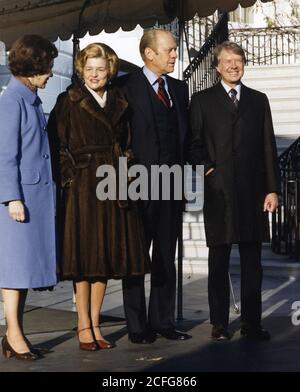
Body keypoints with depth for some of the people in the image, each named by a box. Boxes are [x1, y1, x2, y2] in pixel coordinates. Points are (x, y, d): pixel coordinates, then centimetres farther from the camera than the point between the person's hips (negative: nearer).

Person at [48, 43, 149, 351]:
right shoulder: (68, 102, -1)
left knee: (106, 256, 7)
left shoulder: (119, 102, 13)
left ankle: (95, 324, 16)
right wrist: (67, 176, -13)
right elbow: (56, 144, -5)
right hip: (81, 186, -5)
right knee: (84, 255, -1)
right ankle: (84, 326, 8)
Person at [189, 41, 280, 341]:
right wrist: (207, 168, -10)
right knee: (219, 262, 3)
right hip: (218, 191, -1)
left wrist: (272, 189, 3)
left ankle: (252, 323, 10)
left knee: (252, 261, 4)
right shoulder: (202, 100, 9)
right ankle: (219, 324, 10)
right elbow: (193, 143, 7)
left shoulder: (258, 100, 14)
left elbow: (268, 147, 9)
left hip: (253, 191, 2)